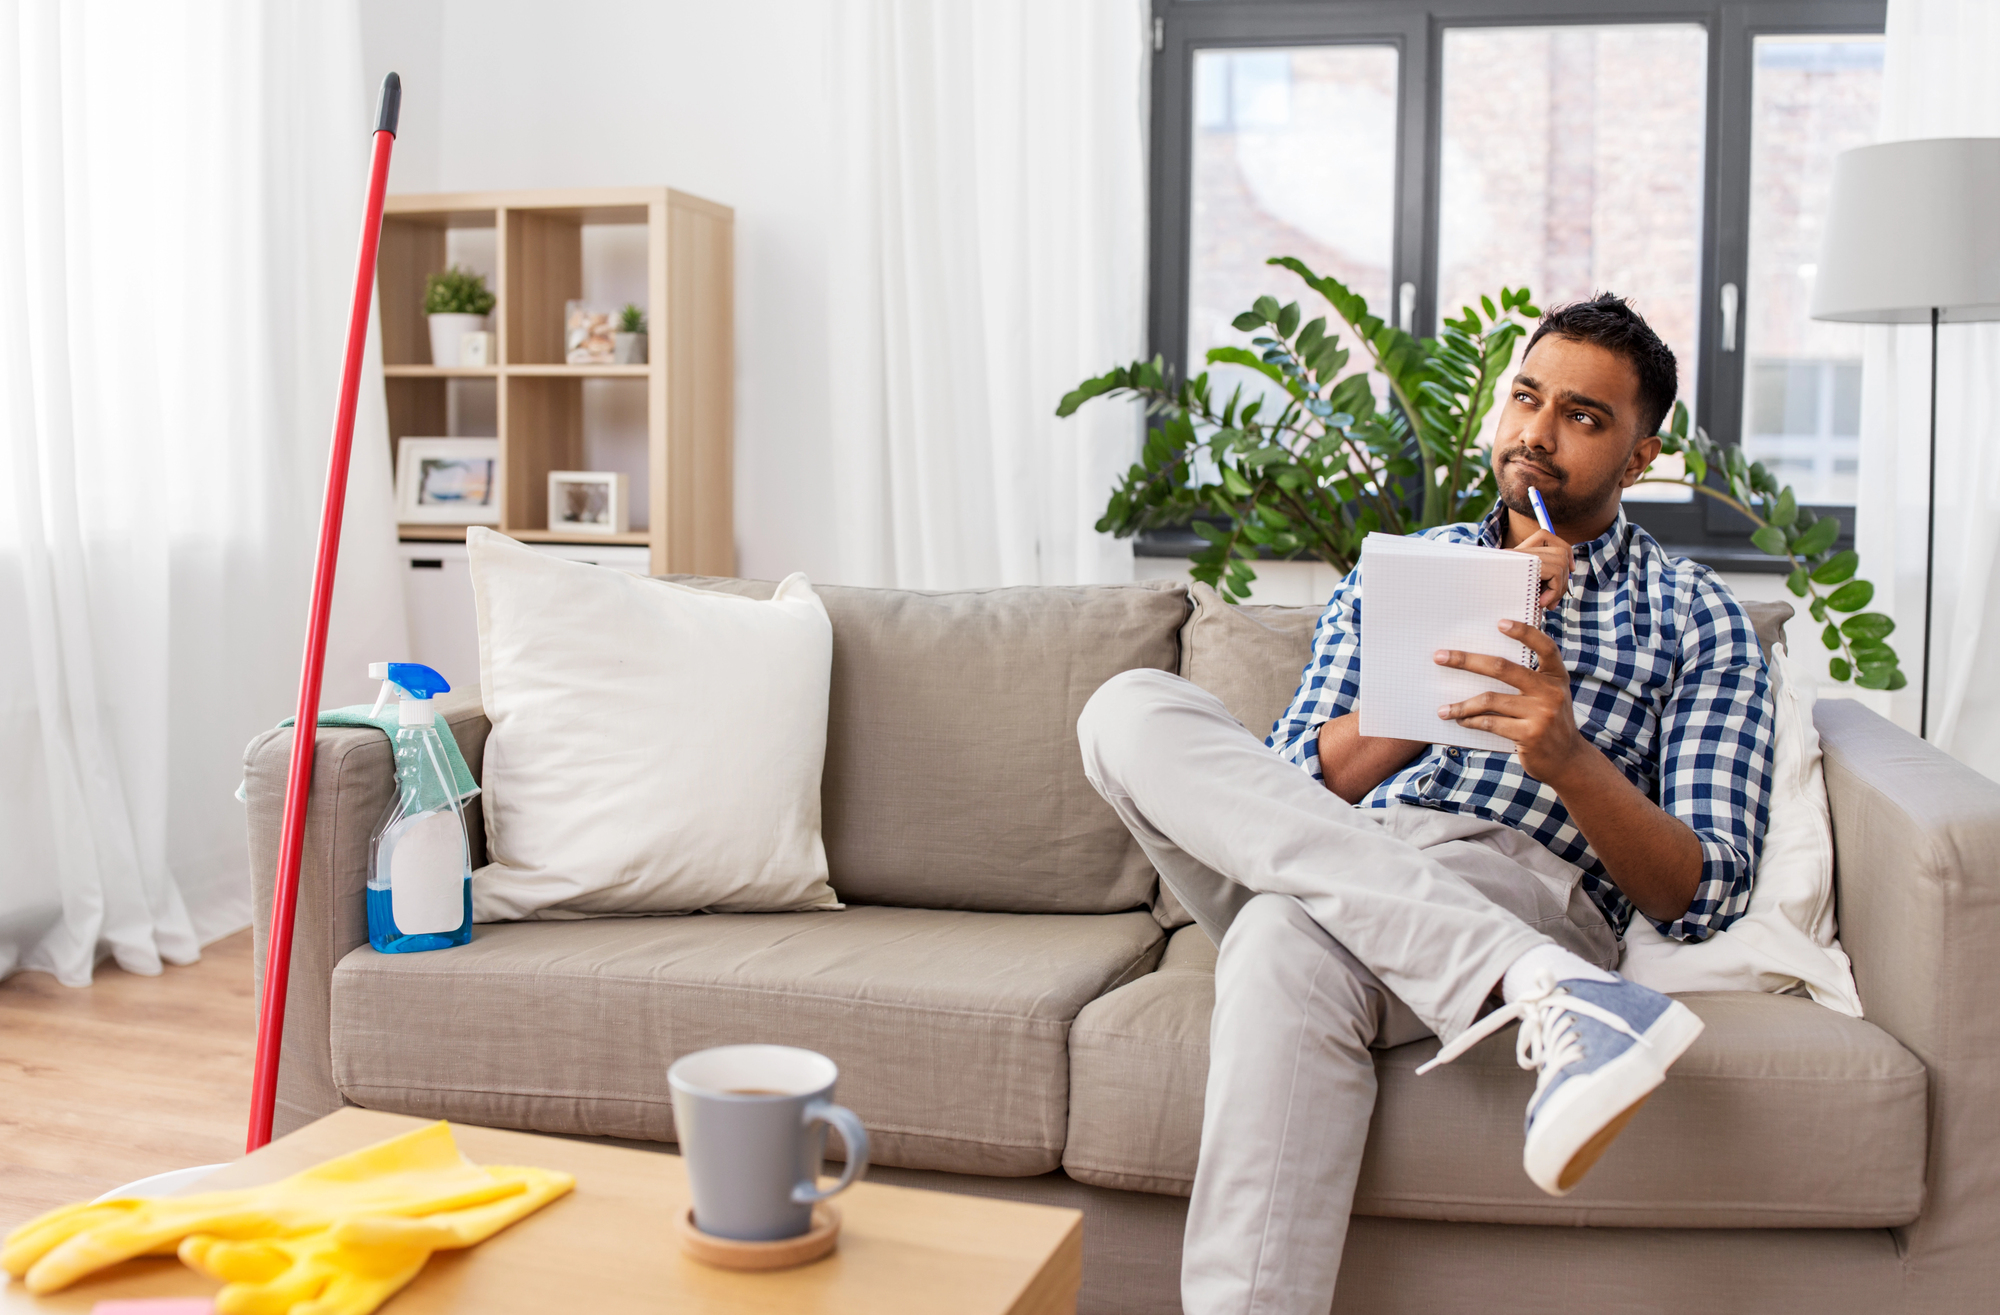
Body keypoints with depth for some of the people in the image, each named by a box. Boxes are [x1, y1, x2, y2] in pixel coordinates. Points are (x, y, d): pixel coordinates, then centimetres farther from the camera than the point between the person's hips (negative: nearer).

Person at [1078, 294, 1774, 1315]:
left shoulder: (1697, 620, 15)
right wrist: (1459, 653, 1)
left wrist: (1568, 754, -15)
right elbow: (1285, 795, 12)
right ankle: (1537, 987, -36)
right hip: (1324, 866, 5)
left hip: (1523, 889, -4)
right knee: (1134, 709, -26)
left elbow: (1702, 897, 4)